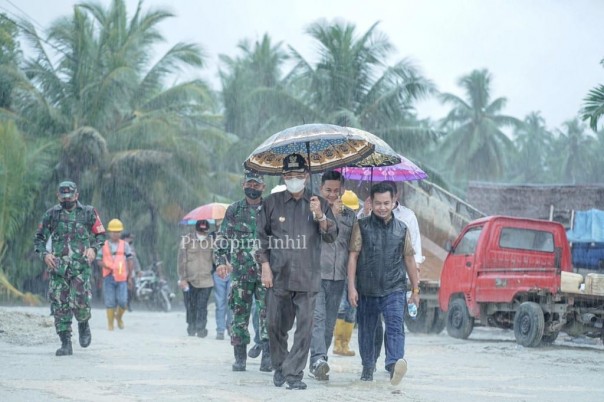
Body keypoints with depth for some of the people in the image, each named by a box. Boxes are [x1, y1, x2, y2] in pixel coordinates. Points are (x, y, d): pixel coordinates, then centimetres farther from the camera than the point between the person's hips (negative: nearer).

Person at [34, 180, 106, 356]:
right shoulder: (51, 214, 8)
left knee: (79, 302, -14)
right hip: (58, 267, 2)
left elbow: (100, 235, 12)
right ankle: (66, 343, 3)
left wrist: (93, 248, -7)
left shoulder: (88, 213, 6)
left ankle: (84, 325, 19)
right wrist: (44, 254, -6)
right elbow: (39, 238, 12)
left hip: (80, 267, -2)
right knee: (59, 306, -3)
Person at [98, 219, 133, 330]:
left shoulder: (125, 245, 9)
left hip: (122, 278, 0)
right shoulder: (104, 245, 7)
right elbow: (99, 260, 6)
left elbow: (129, 260, 12)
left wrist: (130, 275, 9)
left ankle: (119, 317, 20)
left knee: (123, 301, -8)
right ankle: (110, 324, 9)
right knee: (110, 302, 0)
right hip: (108, 277, 0)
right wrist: (107, 267, -14)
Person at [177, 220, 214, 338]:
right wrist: (182, 278, -5)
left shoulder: (211, 241, 4)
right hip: (189, 280, 0)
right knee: (190, 307, 7)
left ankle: (201, 329, -4)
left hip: (205, 280, 0)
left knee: (202, 307, -7)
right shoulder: (187, 240, 0)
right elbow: (181, 261, -1)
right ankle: (191, 328, 22)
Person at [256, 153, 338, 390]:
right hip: (278, 275, 0)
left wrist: (320, 217, -14)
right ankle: (279, 367, 25)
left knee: (304, 327, -6)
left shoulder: (318, 204, 8)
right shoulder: (272, 203, 7)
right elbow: (262, 237, 9)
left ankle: (294, 374, -2)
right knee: (276, 326, 6)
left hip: (307, 277, 0)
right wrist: (265, 267, 0)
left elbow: (331, 237, 3)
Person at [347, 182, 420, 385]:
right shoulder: (362, 226, 4)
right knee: (366, 330, 11)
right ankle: (368, 368, 28)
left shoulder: (402, 229, 9)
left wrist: (415, 289, 17)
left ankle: (394, 363, -36)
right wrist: (351, 286, -7)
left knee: (396, 326, -20)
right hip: (367, 290, 1)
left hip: (394, 289, 0)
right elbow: (353, 256, 1)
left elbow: (409, 259, 15)